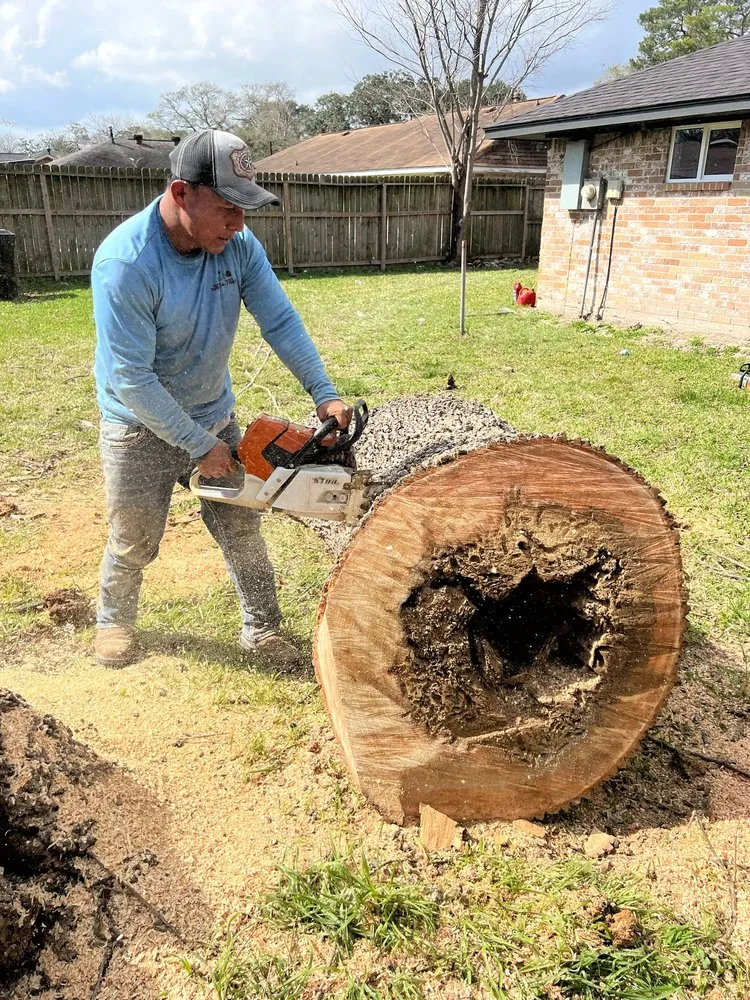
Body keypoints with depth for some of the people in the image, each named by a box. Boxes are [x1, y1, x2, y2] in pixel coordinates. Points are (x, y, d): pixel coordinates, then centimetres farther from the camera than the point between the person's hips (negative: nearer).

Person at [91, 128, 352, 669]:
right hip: (142, 428, -4)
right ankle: (114, 620, 41)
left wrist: (324, 393, -20)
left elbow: (280, 320, -9)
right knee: (134, 544, 12)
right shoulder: (126, 263, -29)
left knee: (242, 532, 9)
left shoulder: (238, 244, -12)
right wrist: (199, 446, -22)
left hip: (215, 416, 4)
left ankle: (262, 628, 27)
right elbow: (132, 379, -27)